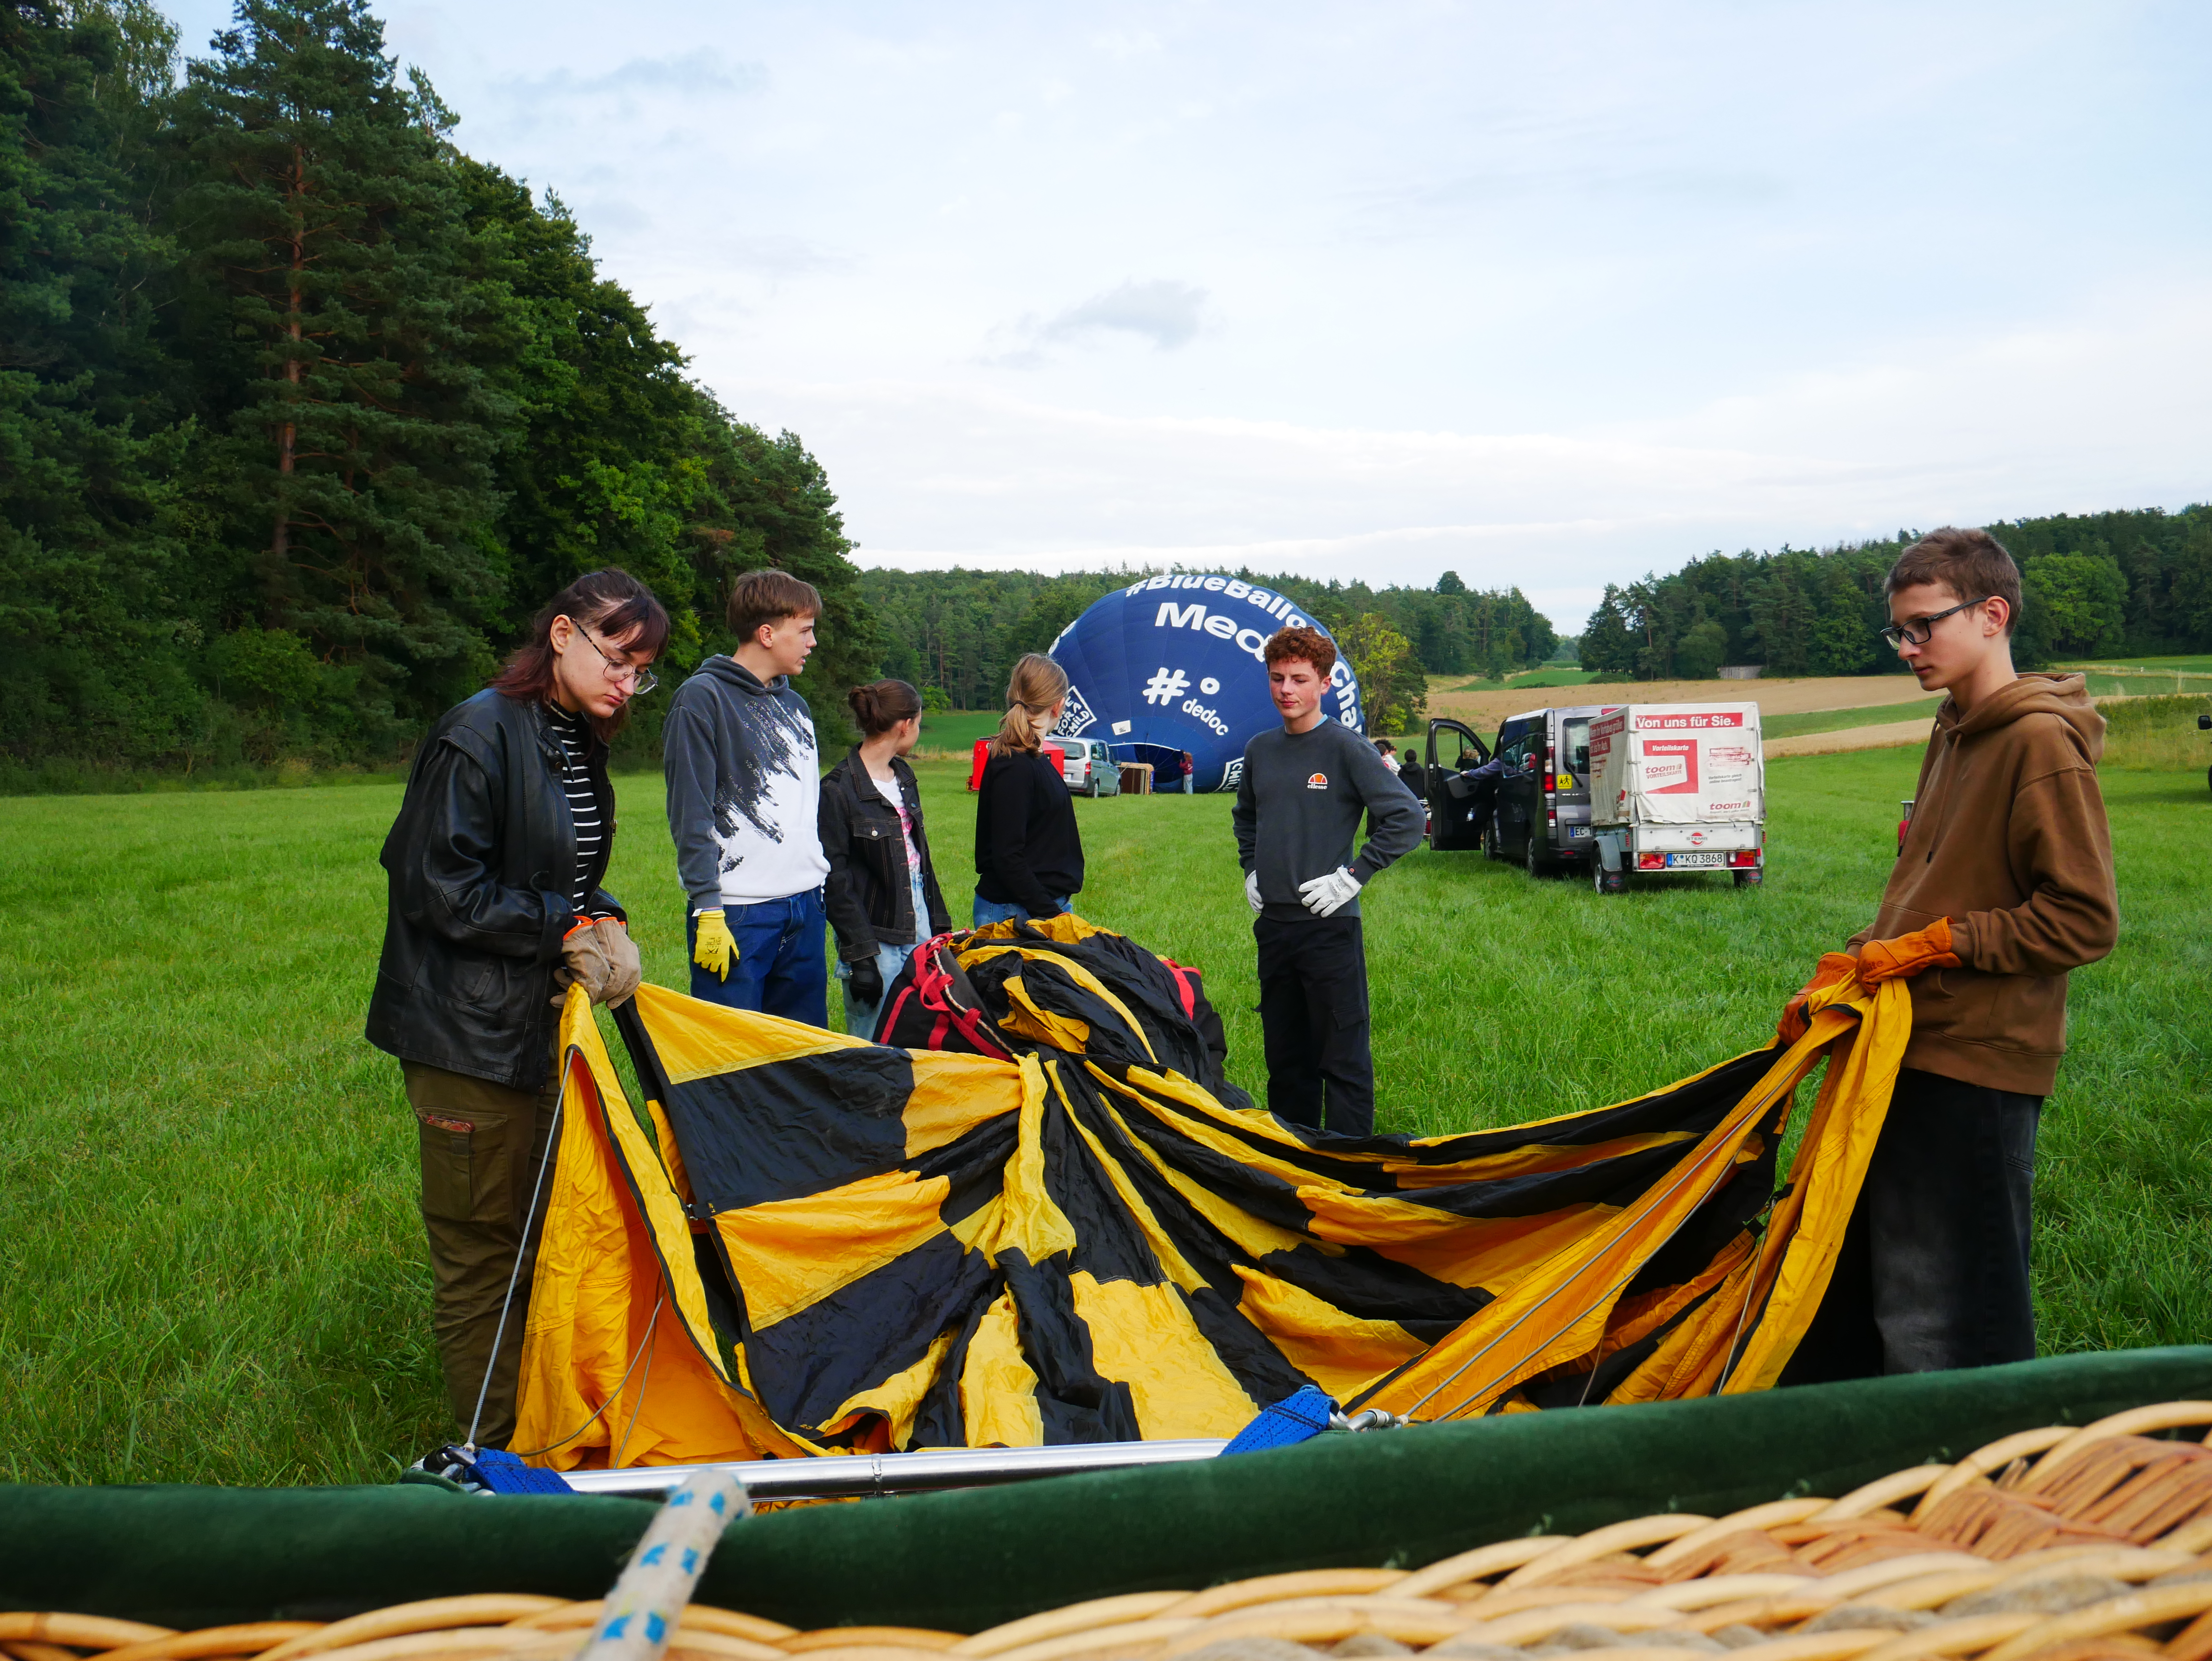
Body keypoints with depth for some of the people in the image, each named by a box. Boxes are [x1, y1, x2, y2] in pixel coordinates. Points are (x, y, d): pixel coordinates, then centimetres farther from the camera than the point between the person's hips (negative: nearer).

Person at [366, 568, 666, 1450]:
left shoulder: (578, 742, 9)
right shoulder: (481, 734, -18)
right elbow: (443, 890, -21)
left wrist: (605, 921, -1)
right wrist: (568, 931, -16)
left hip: (535, 1023, 9)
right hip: (466, 1031, -9)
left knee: (536, 1231, 19)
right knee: (482, 1246, 3)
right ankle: (495, 1453, 18)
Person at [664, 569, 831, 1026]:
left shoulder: (796, 706, 18)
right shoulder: (703, 699, -6)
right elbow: (690, 814, -11)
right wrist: (707, 910, -15)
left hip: (805, 904, 7)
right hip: (737, 911, -7)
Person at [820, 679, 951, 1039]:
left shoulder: (903, 776, 13)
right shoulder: (839, 789, -12)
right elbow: (836, 882, -14)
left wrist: (939, 925, 15)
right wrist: (860, 957, -17)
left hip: (920, 930, 7)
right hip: (877, 937, -7)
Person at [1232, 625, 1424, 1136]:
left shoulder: (1346, 747, -9)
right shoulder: (1260, 749, 10)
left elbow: (1407, 818, -12)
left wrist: (1354, 876, -13)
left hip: (1329, 926, -6)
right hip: (1271, 924, 6)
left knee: (1343, 1056, -1)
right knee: (1285, 1055, 15)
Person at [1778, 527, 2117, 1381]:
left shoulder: (2043, 742, -15)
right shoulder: (1954, 731, 13)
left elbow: (2086, 919, -17)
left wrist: (1935, 945, -16)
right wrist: (1848, 966, 11)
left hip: (1977, 1065, -9)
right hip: (1912, 1046, 9)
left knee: (1945, 1312, 0)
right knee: (1861, 1271, 17)